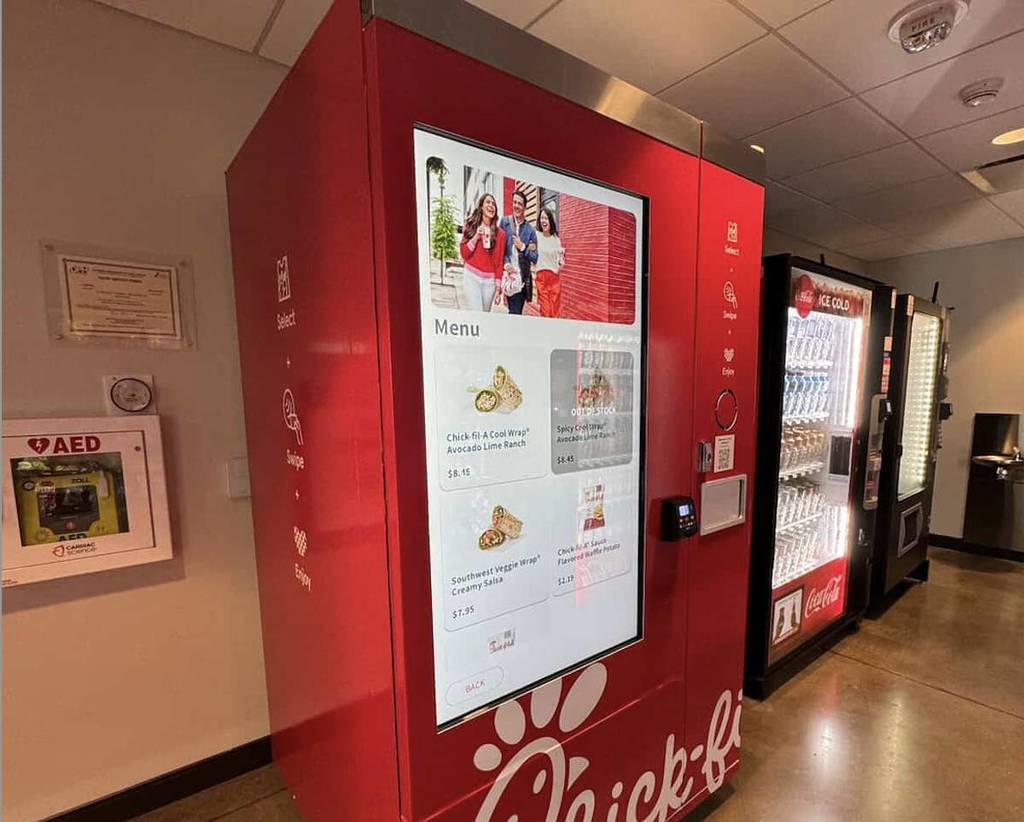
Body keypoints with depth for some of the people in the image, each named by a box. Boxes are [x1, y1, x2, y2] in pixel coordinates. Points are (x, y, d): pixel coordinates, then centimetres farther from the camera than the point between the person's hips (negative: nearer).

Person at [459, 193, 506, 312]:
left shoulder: (500, 233, 7)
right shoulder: (471, 226, 6)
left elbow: (500, 261, 6)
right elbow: (464, 254, 2)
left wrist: (498, 284, 0)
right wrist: (477, 236, -10)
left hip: (490, 279, 2)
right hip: (472, 276, -2)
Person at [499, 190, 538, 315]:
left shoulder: (530, 230, 6)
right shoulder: (504, 221, 5)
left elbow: (535, 258, 7)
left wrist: (523, 247, -8)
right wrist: (506, 264, -13)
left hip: (523, 277, 1)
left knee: (516, 312, 4)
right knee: (515, 312, -4)